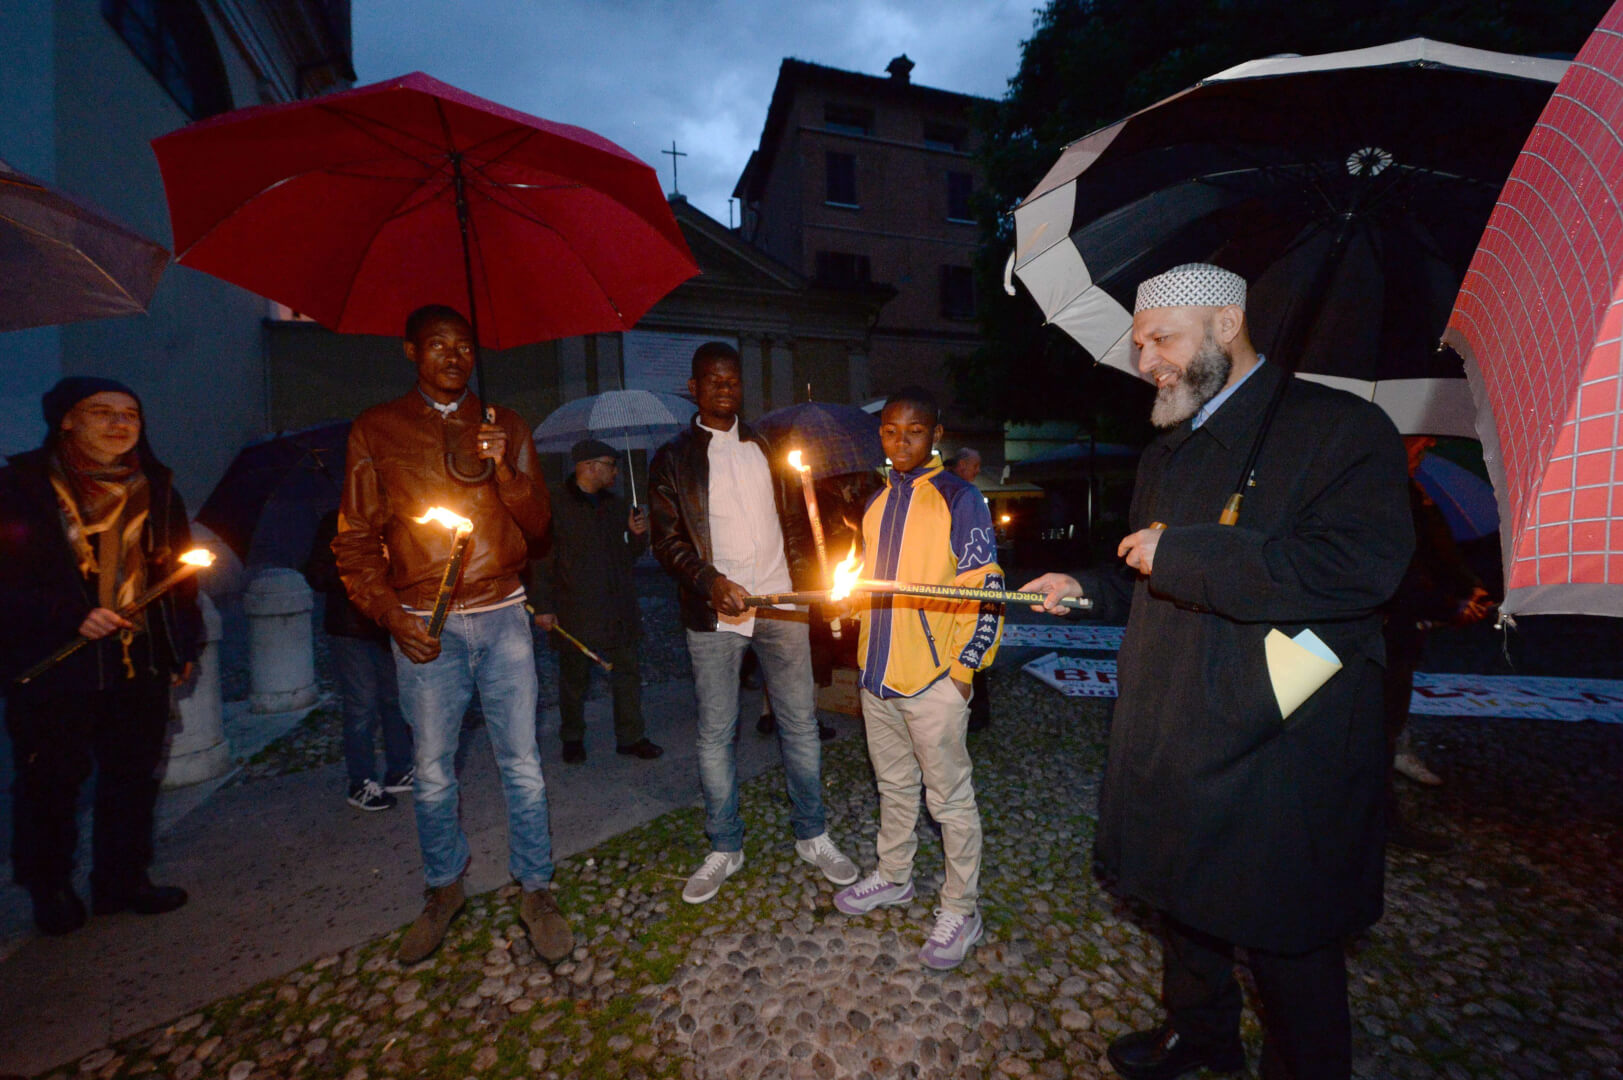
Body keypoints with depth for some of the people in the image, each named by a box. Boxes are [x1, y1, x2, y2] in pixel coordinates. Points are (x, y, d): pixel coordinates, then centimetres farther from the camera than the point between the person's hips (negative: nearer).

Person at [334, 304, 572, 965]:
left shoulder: (504, 427, 9)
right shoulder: (376, 430, 6)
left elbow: (537, 524, 3)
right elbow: (355, 539, 5)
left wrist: (504, 471, -15)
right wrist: (389, 615, -7)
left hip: (502, 618, 1)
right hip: (424, 626, 0)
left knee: (522, 765, 5)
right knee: (432, 772, 11)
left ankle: (535, 892, 22)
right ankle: (443, 890, 34)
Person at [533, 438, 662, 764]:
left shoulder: (615, 504, 12)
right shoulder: (555, 502, -5)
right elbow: (543, 558, -7)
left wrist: (637, 534, -4)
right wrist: (544, 606, -10)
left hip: (618, 608, 5)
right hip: (574, 611, -5)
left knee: (627, 671, 7)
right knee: (575, 676, 9)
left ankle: (630, 737, 19)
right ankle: (572, 738, 28)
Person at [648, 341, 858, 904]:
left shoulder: (769, 451, 14)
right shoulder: (672, 459, 5)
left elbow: (797, 525, 14)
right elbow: (667, 541, -2)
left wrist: (810, 584, 2)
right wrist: (711, 581, -18)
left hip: (781, 608, 2)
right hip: (714, 613, -2)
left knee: (801, 724, 8)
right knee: (715, 735, 7)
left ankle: (812, 836, 26)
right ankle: (724, 848, 26)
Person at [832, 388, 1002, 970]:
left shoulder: (958, 498, -9)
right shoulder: (877, 503, 11)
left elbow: (986, 588, -11)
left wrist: (963, 665, -14)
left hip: (934, 679, -6)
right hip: (878, 676, 6)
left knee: (950, 798, 9)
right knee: (893, 785, 22)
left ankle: (960, 911, 27)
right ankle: (893, 876, 41)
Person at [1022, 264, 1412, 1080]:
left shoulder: (1336, 428, -12)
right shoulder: (1166, 453, 14)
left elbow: (1360, 566, -28)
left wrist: (1179, 553, -25)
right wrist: (1085, 585, 6)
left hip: (1275, 761, -8)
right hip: (1170, 744, 8)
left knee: (1285, 940, 12)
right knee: (1182, 900, 24)